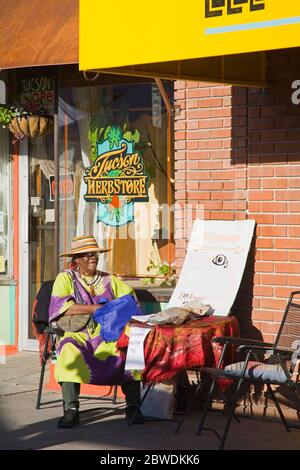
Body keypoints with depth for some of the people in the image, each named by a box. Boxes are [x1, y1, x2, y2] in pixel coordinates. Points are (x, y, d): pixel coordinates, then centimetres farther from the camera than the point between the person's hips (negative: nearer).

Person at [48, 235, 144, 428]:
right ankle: (71, 411, -37)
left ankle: (133, 407, -25)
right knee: (70, 351, -37)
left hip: (108, 336, 3)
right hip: (78, 335, -3)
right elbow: (62, 306, -8)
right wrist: (95, 308, -12)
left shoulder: (109, 280, 21)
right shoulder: (65, 278, 9)